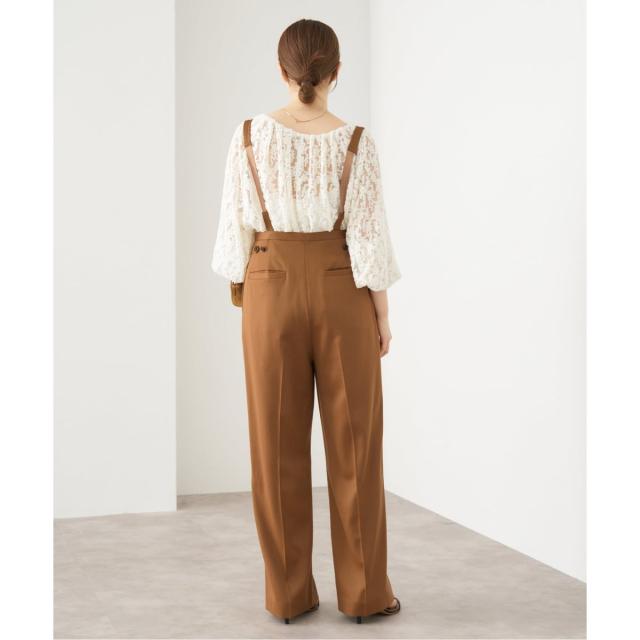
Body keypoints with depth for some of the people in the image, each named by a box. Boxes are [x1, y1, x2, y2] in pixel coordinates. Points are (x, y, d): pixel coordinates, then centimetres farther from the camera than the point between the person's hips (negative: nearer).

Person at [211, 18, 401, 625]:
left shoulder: (249, 135, -4)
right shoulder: (355, 141, -8)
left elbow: (236, 227, 0)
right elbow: (369, 236, -8)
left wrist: (245, 300, 12)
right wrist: (383, 314, 2)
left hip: (273, 290, 1)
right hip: (341, 291, -1)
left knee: (278, 445, 8)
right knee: (353, 443, 7)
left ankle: (288, 593, 14)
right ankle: (364, 592, 13)